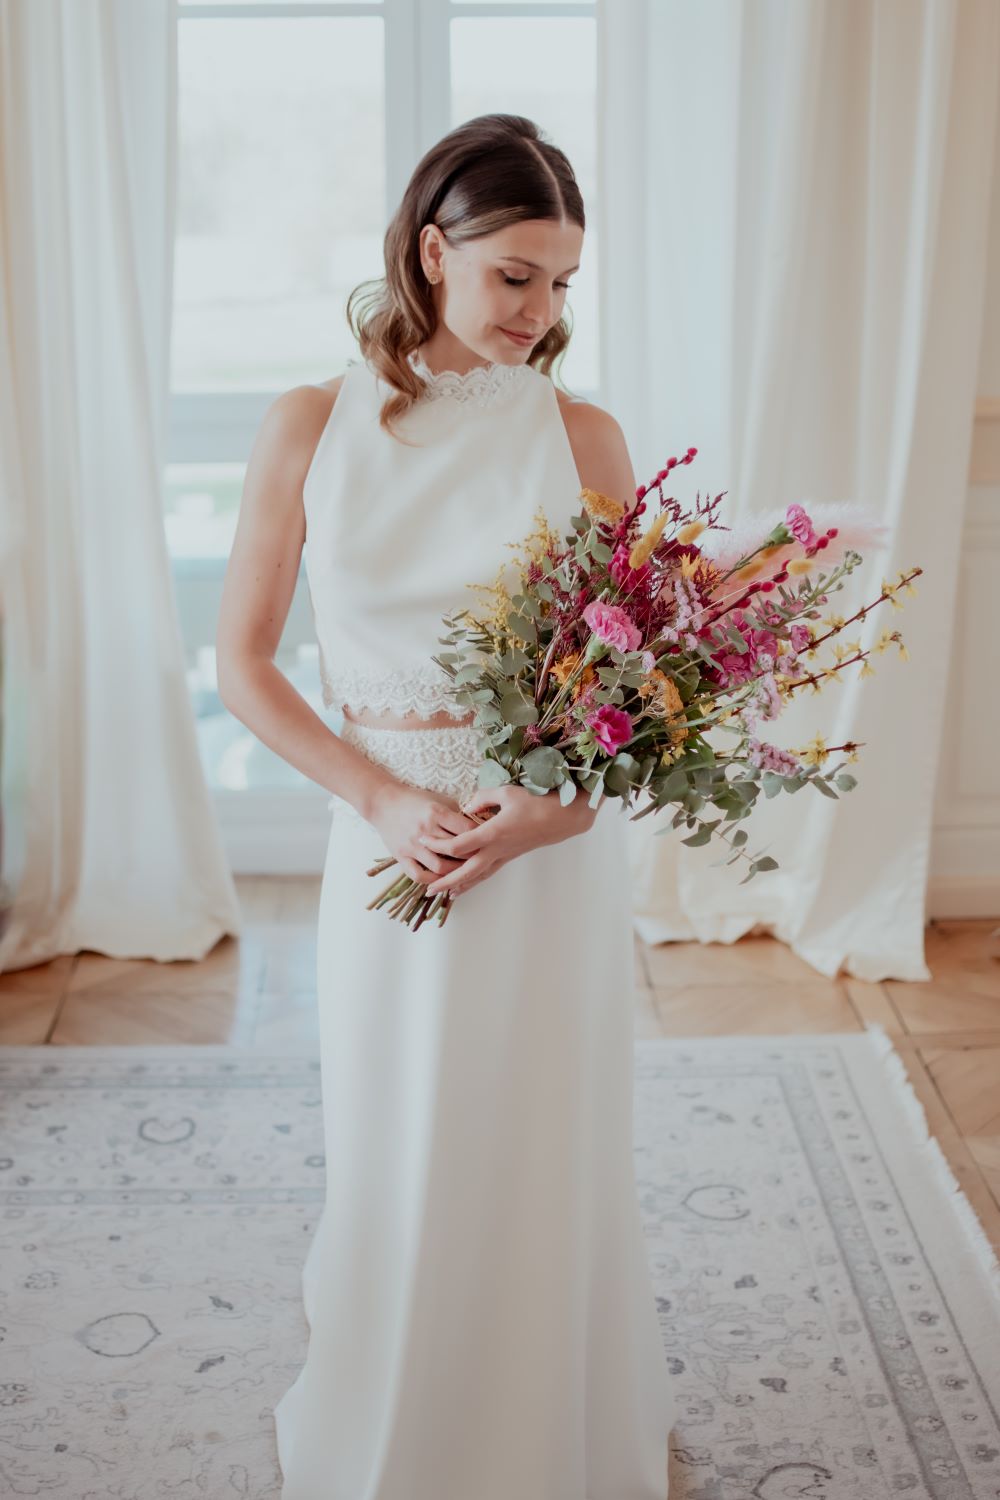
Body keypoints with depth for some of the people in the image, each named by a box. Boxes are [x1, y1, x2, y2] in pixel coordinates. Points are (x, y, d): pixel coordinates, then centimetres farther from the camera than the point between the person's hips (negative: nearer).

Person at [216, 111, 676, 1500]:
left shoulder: (581, 436, -3)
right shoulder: (314, 427, -2)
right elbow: (244, 664, 0)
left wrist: (559, 806, -17)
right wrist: (385, 801, -12)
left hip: (554, 851, 0)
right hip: (389, 839, 0)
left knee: (548, 1161, 11)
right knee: (396, 1166, 12)